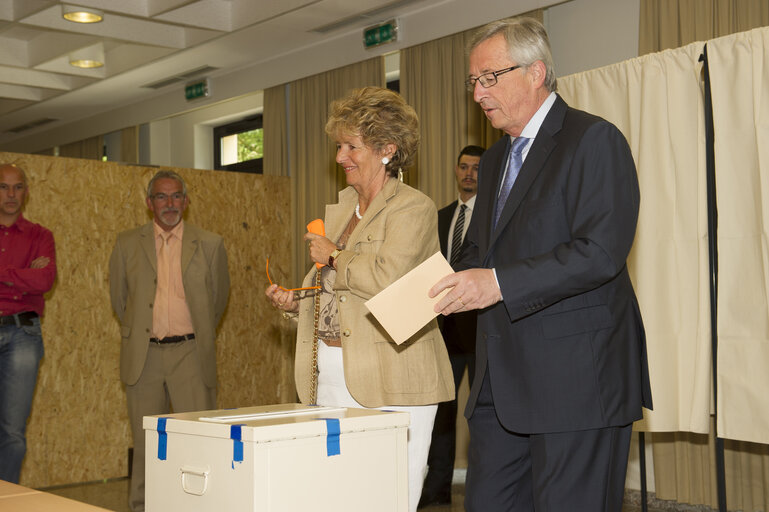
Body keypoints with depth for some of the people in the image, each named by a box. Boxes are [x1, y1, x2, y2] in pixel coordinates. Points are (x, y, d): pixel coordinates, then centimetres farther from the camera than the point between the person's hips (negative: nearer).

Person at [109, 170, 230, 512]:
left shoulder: (209, 245, 5)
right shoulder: (127, 244, 8)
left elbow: (219, 297, 15)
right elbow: (119, 298, 18)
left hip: (190, 353, -1)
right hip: (144, 356, 1)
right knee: (146, 442, 6)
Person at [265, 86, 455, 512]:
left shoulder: (413, 209, -6)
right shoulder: (341, 210, 19)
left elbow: (387, 280, -22)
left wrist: (334, 256, -7)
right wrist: (295, 303, 10)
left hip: (389, 386, -7)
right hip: (331, 378, 8)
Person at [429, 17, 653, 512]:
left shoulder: (594, 139, -8)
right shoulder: (496, 159, 20)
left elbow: (602, 252, -18)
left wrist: (500, 283, -21)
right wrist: (451, 286, 5)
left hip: (576, 378, -8)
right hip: (504, 379, 8)